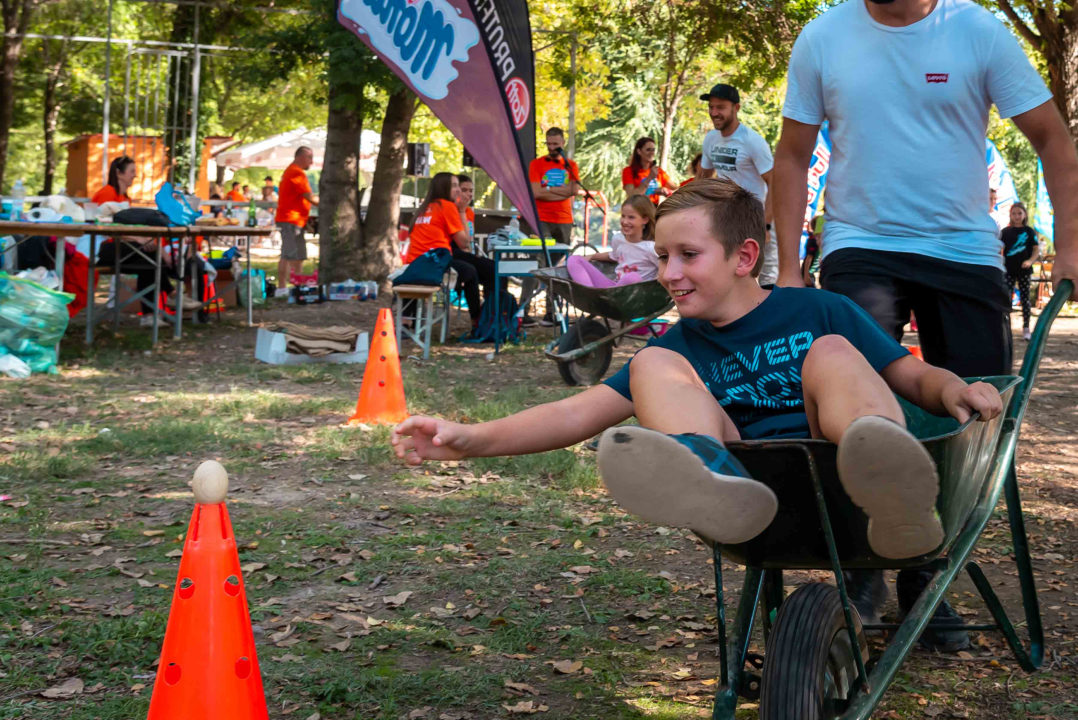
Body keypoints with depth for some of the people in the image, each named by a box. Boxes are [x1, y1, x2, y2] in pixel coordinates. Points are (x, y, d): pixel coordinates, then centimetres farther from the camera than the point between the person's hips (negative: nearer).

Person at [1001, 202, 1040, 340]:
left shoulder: (1029, 231, 2)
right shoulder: (1005, 231, 4)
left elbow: (1037, 249, 1)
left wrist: (1030, 261, -16)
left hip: (1024, 270, 0)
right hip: (1009, 270, 0)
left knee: (1025, 299, 5)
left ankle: (1026, 328, 11)